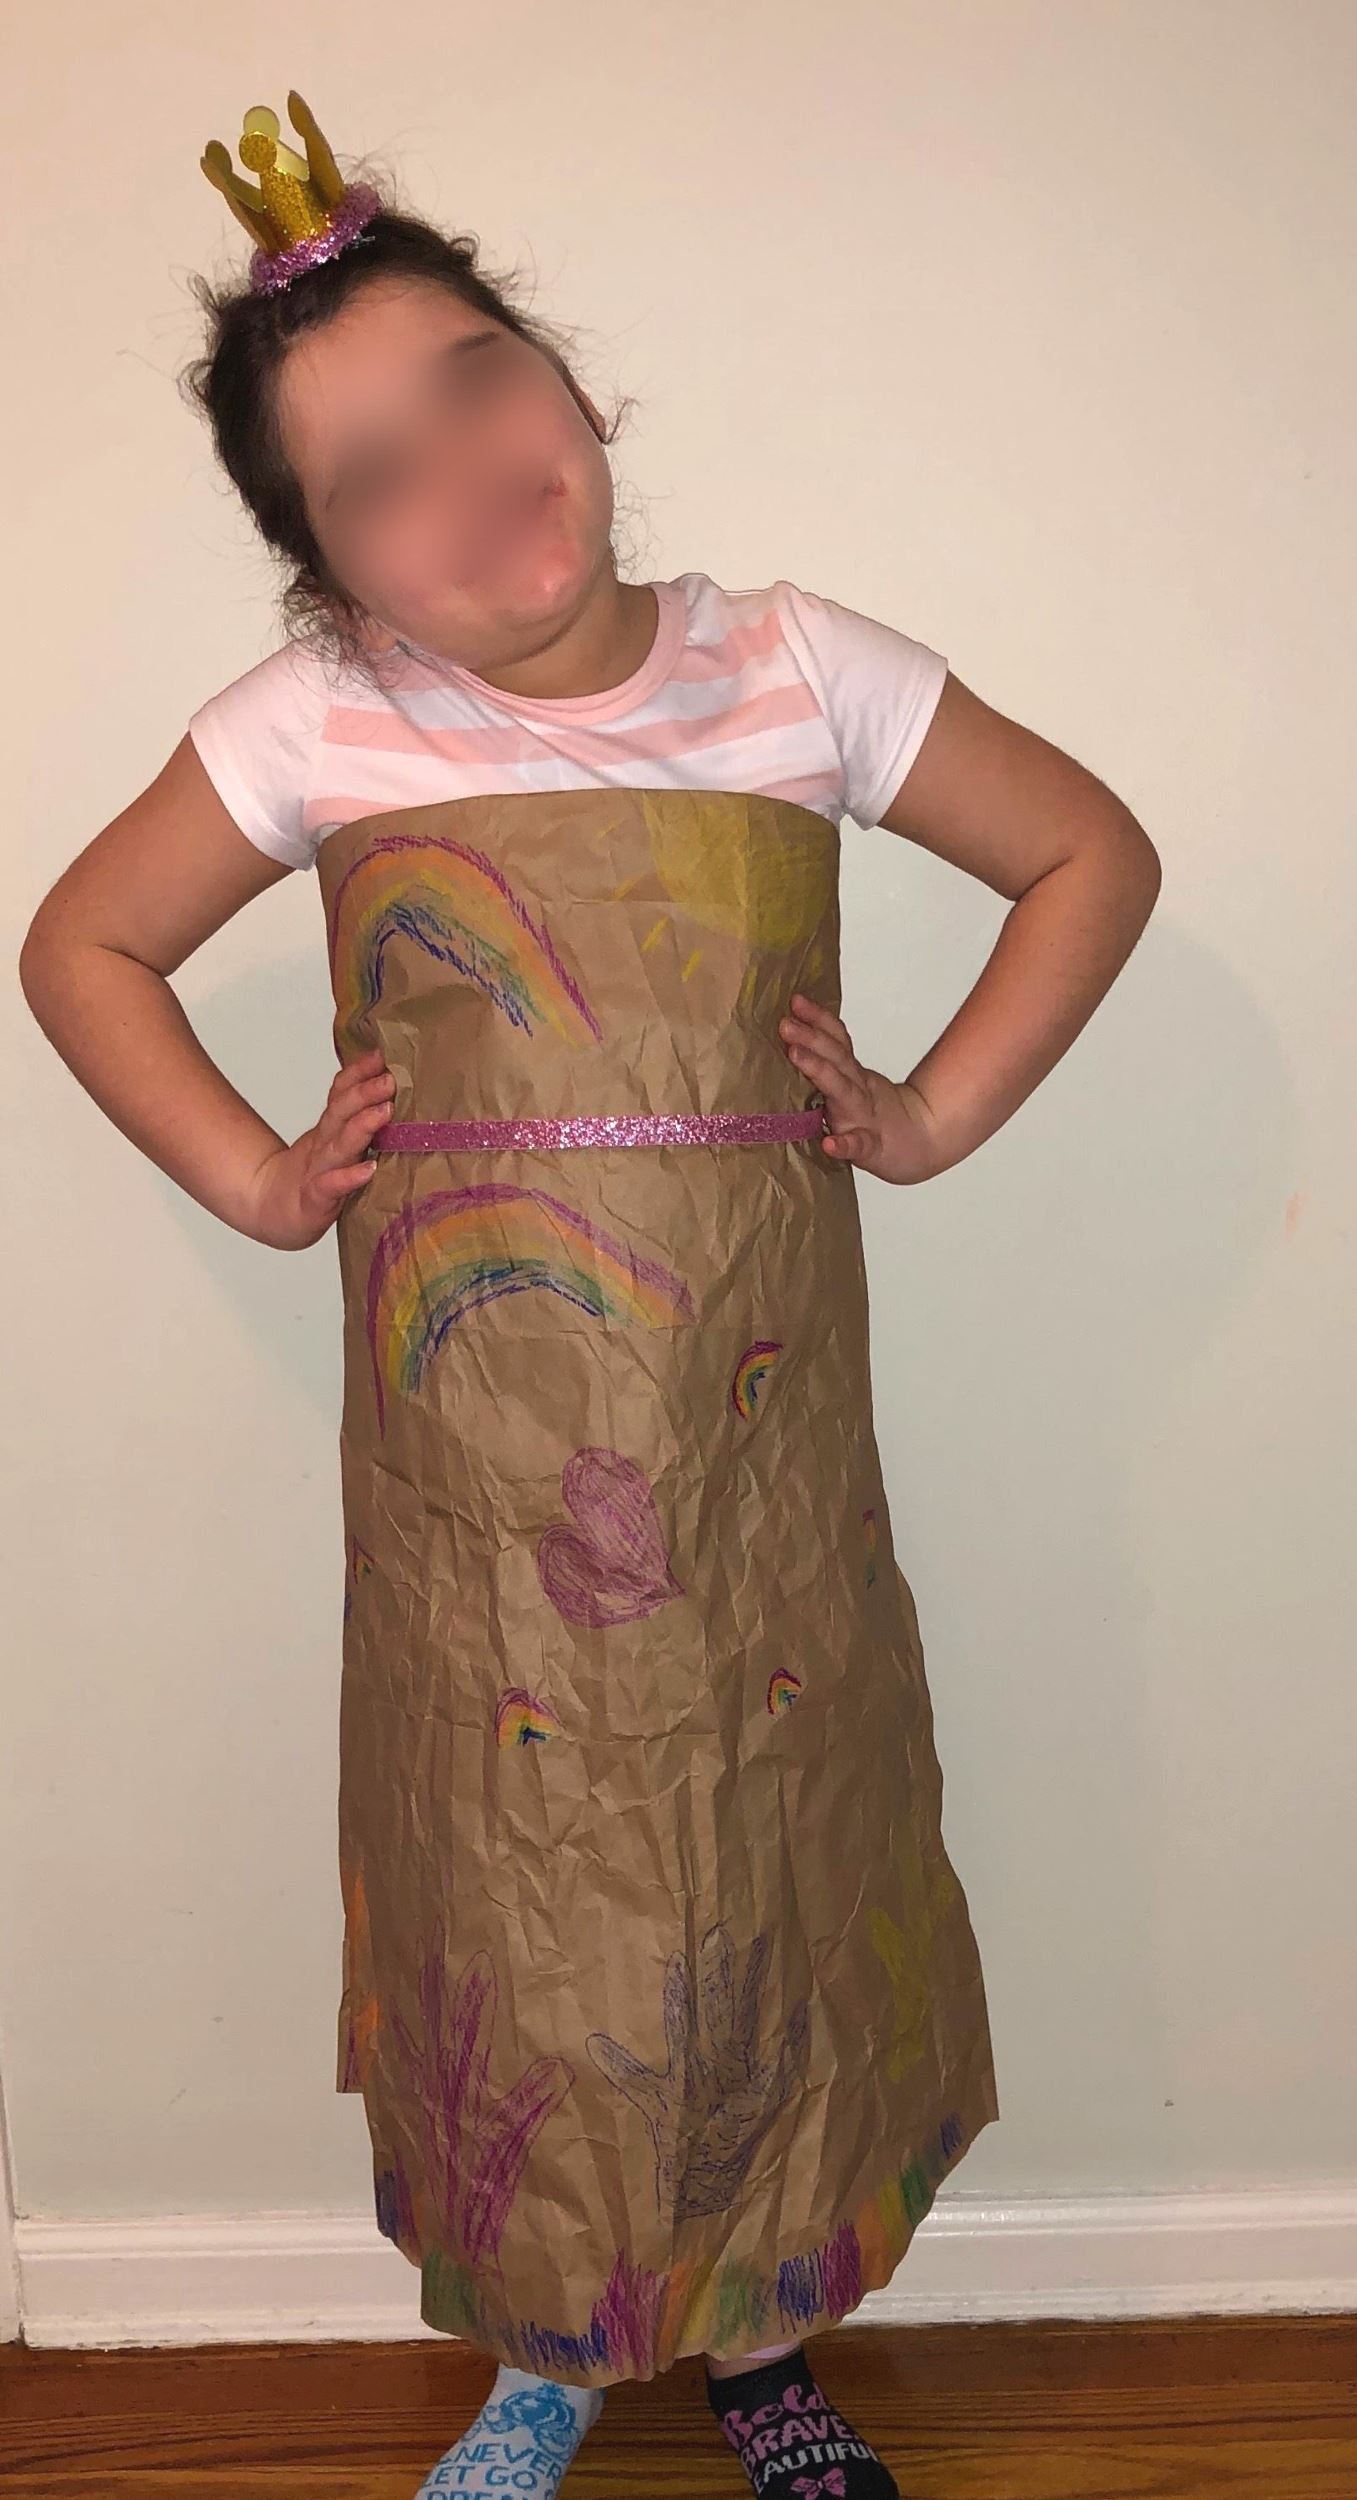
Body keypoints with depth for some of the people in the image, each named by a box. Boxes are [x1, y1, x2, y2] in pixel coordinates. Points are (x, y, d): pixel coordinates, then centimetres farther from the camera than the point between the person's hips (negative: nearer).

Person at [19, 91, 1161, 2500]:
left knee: (770, 1871, 13)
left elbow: (1093, 855, 7)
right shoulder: (318, 727, -4)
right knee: (518, 1894, 12)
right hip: (470, 1459, 0)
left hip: (758, 1423, 1)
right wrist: (255, 1180, -1)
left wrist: (935, 1111, -2)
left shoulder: (793, 669, -2)